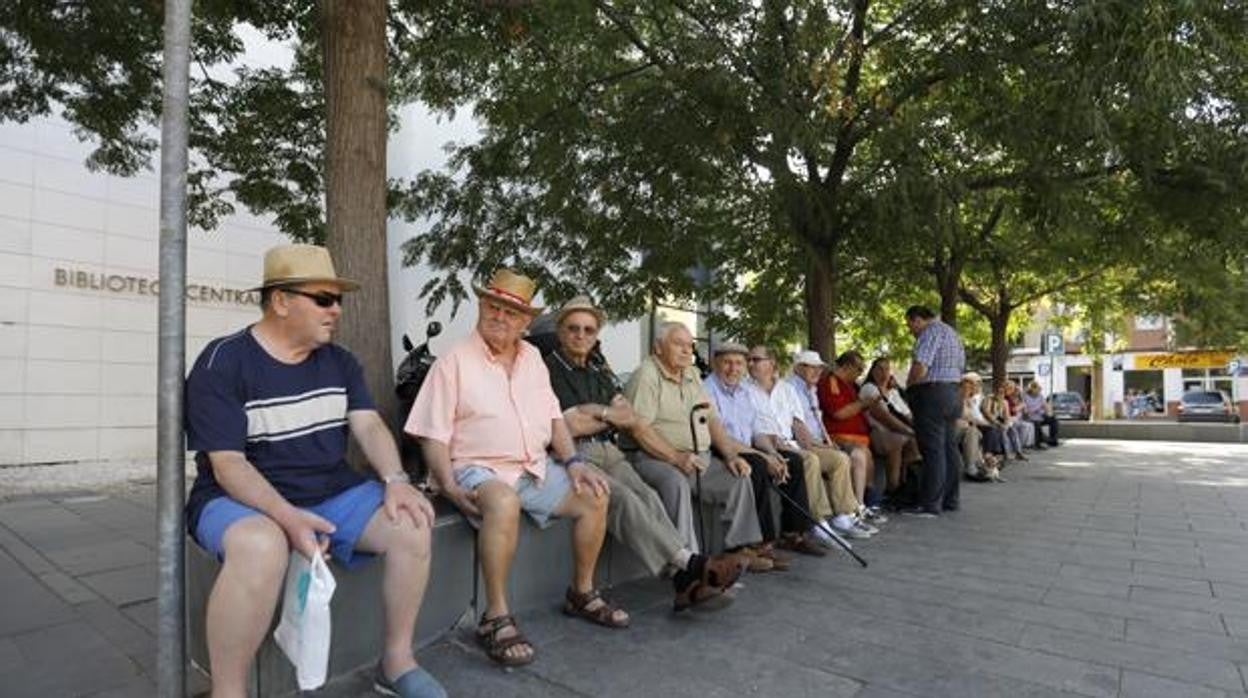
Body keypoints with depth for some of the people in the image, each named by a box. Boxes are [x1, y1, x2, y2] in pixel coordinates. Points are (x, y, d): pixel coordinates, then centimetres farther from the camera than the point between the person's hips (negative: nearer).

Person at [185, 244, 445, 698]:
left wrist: (395, 481, -22)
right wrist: (287, 517, -32)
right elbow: (227, 464, -16)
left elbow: (368, 426, -2)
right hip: (244, 502, -5)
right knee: (262, 547, -39)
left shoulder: (339, 362, 7)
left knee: (411, 525, -17)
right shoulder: (222, 362, -10)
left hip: (333, 494, 5)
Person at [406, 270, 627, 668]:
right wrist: (450, 488, -22)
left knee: (594, 497, -2)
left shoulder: (532, 357, 12)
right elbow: (433, 436, -10)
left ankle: (582, 594, 17)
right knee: (504, 502, -37)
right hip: (478, 470, -6)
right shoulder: (454, 362, -7)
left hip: (535, 467, 7)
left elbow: (553, 416, 13)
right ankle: (496, 618, -22)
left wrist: (573, 461, 0)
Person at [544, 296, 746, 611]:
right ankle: (691, 562, -34)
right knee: (623, 498, -30)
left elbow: (630, 419, 17)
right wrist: (611, 415, 5)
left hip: (608, 452, 6)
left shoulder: (599, 370, 22)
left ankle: (688, 579, -33)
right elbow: (573, 426, -7)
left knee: (647, 496, -22)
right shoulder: (549, 370, 0)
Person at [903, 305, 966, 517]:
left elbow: (920, 367, -22)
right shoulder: (951, 332, 21)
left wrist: (908, 386, -4)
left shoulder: (931, 332, -11)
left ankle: (930, 504, -6)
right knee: (949, 448, 13)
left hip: (932, 394, -10)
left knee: (932, 450, -8)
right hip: (952, 392, 10)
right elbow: (960, 366, 22)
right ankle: (950, 500, 19)